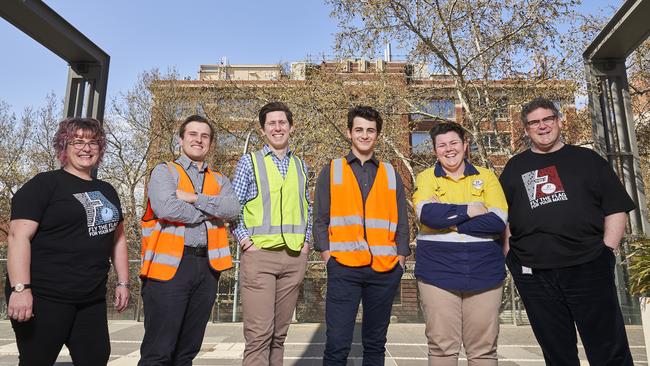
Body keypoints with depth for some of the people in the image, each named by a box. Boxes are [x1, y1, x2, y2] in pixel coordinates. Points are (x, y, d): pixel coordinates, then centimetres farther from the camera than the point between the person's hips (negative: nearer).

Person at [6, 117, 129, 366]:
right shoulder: (45, 184, -5)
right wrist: (20, 288, -22)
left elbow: (117, 238, 18)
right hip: (44, 297, -6)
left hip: (92, 299, 6)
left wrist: (122, 282, 14)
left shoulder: (107, 191, 15)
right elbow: (19, 236, -13)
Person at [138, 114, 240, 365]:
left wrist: (194, 198, -12)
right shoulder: (164, 172, 4)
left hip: (207, 267, 5)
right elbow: (167, 208, -15)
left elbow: (232, 209, -3)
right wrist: (210, 211, -4)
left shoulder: (219, 181, 18)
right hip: (171, 265, -4)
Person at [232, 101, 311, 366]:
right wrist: (246, 242, -7)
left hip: (294, 257, 4)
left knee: (280, 332, 10)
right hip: (259, 254, -3)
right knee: (258, 334, -6)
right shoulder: (249, 161, 3)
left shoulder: (300, 166, 14)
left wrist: (305, 241, 10)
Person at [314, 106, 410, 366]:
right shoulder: (331, 171, 7)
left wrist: (399, 261, 3)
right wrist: (329, 258, -4)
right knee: (337, 344, -4)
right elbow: (320, 220, 4)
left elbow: (402, 223, 12)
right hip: (343, 269, -2)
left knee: (375, 343, 13)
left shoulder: (391, 174, 12)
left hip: (385, 271, 2)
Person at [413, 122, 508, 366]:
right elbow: (427, 214, -15)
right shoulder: (426, 178, 5)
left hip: (484, 272, 1)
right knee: (441, 346, 5)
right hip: (438, 272, -1)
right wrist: (470, 210, -11)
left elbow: (498, 220, -8)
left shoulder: (486, 176, 7)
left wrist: (447, 218, -11)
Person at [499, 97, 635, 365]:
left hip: (589, 269, -1)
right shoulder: (515, 168, 12)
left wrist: (607, 251, -3)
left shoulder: (587, 159, 10)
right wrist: (511, 256, 3)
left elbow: (616, 209, 7)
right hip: (534, 275, 1)